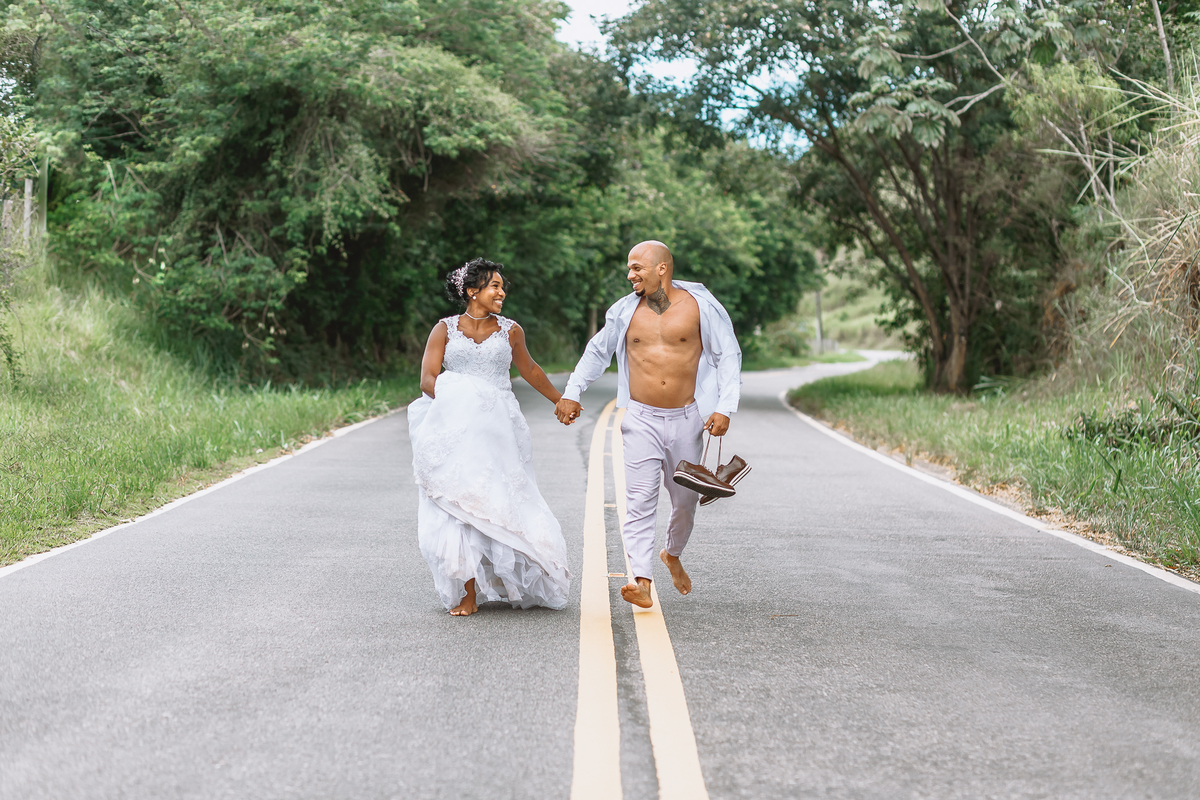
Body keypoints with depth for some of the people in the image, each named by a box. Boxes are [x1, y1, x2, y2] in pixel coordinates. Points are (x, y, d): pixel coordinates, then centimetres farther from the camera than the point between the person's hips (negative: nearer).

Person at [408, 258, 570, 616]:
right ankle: (469, 592, -5)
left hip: (498, 429, 1)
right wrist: (452, 396, -21)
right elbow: (427, 379, -2)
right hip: (455, 429, -1)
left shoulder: (510, 330, 11)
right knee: (459, 507, -8)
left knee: (500, 503, -6)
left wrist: (560, 400, 35)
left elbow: (529, 370, 26)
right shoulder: (444, 329, 6)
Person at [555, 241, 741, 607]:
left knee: (685, 498, 11)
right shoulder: (625, 310, 4)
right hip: (641, 419, 0)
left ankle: (673, 555, 41)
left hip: (686, 419, 0)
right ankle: (642, 582, -19)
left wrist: (725, 408, -9)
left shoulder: (700, 305, -4)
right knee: (640, 499, -13)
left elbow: (729, 355, 0)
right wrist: (571, 393, 15)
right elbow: (597, 351, 19)